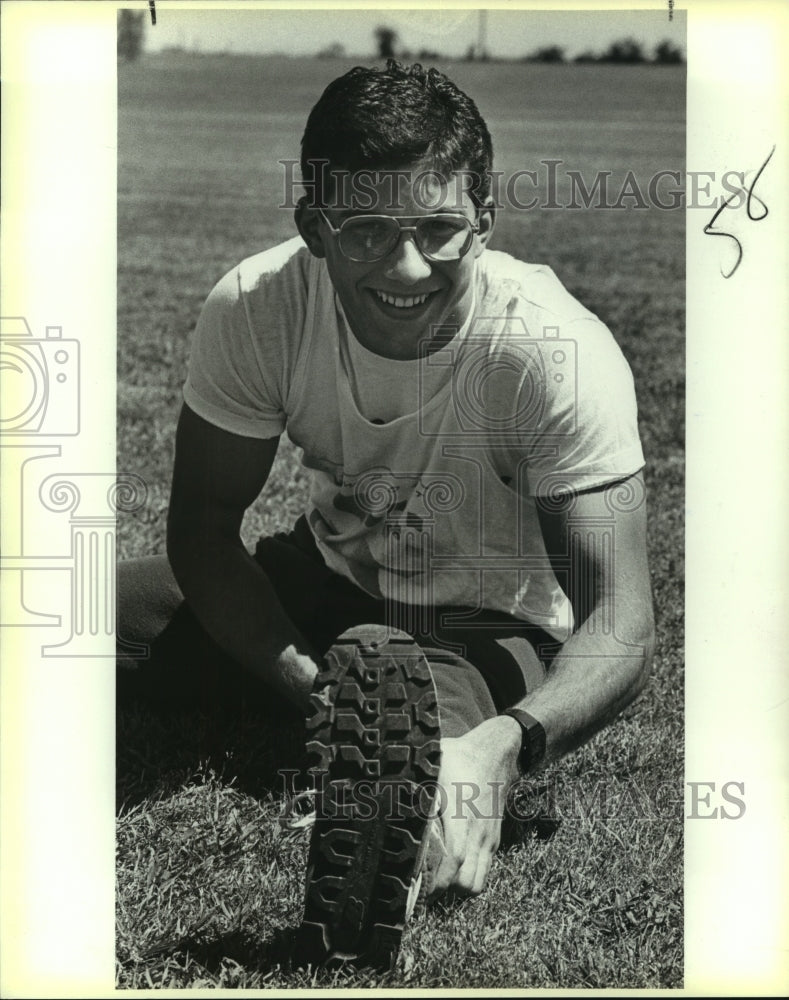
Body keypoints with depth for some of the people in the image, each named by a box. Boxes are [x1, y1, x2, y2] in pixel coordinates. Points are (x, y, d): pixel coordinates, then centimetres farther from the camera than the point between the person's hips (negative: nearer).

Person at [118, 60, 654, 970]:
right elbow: (202, 529, -12)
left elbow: (620, 628, -33)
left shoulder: (559, 355, -29)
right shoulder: (255, 310, -20)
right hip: (328, 582, 5)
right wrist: (315, 689, -30)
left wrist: (502, 745, -54)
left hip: (496, 630, -4)